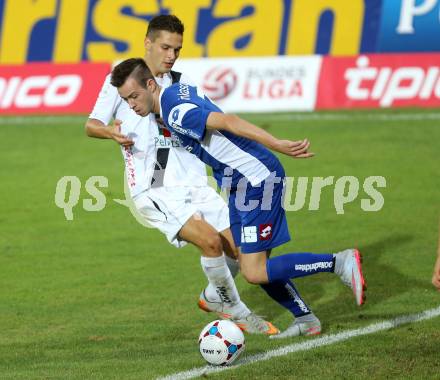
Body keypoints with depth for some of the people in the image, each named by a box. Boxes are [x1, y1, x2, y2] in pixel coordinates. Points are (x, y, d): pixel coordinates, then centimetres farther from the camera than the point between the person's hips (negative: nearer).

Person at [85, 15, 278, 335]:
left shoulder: (181, 83, 15)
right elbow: (92, 125, -3)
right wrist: (111, 132, -25)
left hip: (192, 184, 6)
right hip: (153, 190, -6)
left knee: (238, 248, -2)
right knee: (210, 240, -24)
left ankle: (214, 298, 30)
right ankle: (236, 311, -4)